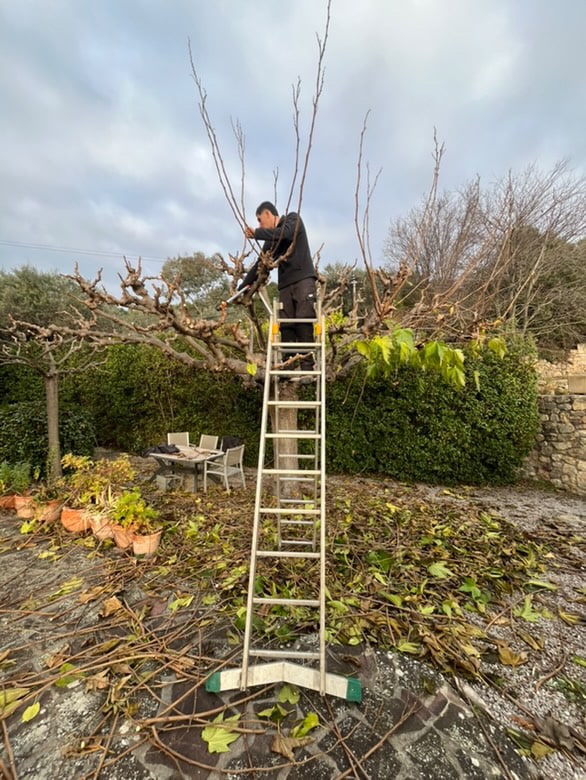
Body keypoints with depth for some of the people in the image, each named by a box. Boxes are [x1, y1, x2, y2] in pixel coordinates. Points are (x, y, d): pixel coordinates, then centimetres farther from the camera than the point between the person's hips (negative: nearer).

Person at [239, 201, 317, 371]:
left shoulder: (293, 219, 8)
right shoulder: (271, 240, 21)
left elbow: (286, 233, -14)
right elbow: (260, 264, 23)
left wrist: (256, 233, -6)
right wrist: (243, 286, 20)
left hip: (303, 279, -5)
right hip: (285, 284, 5)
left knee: (303, 323, -15)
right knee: (286, 326, -6)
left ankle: (307, 368, -16)